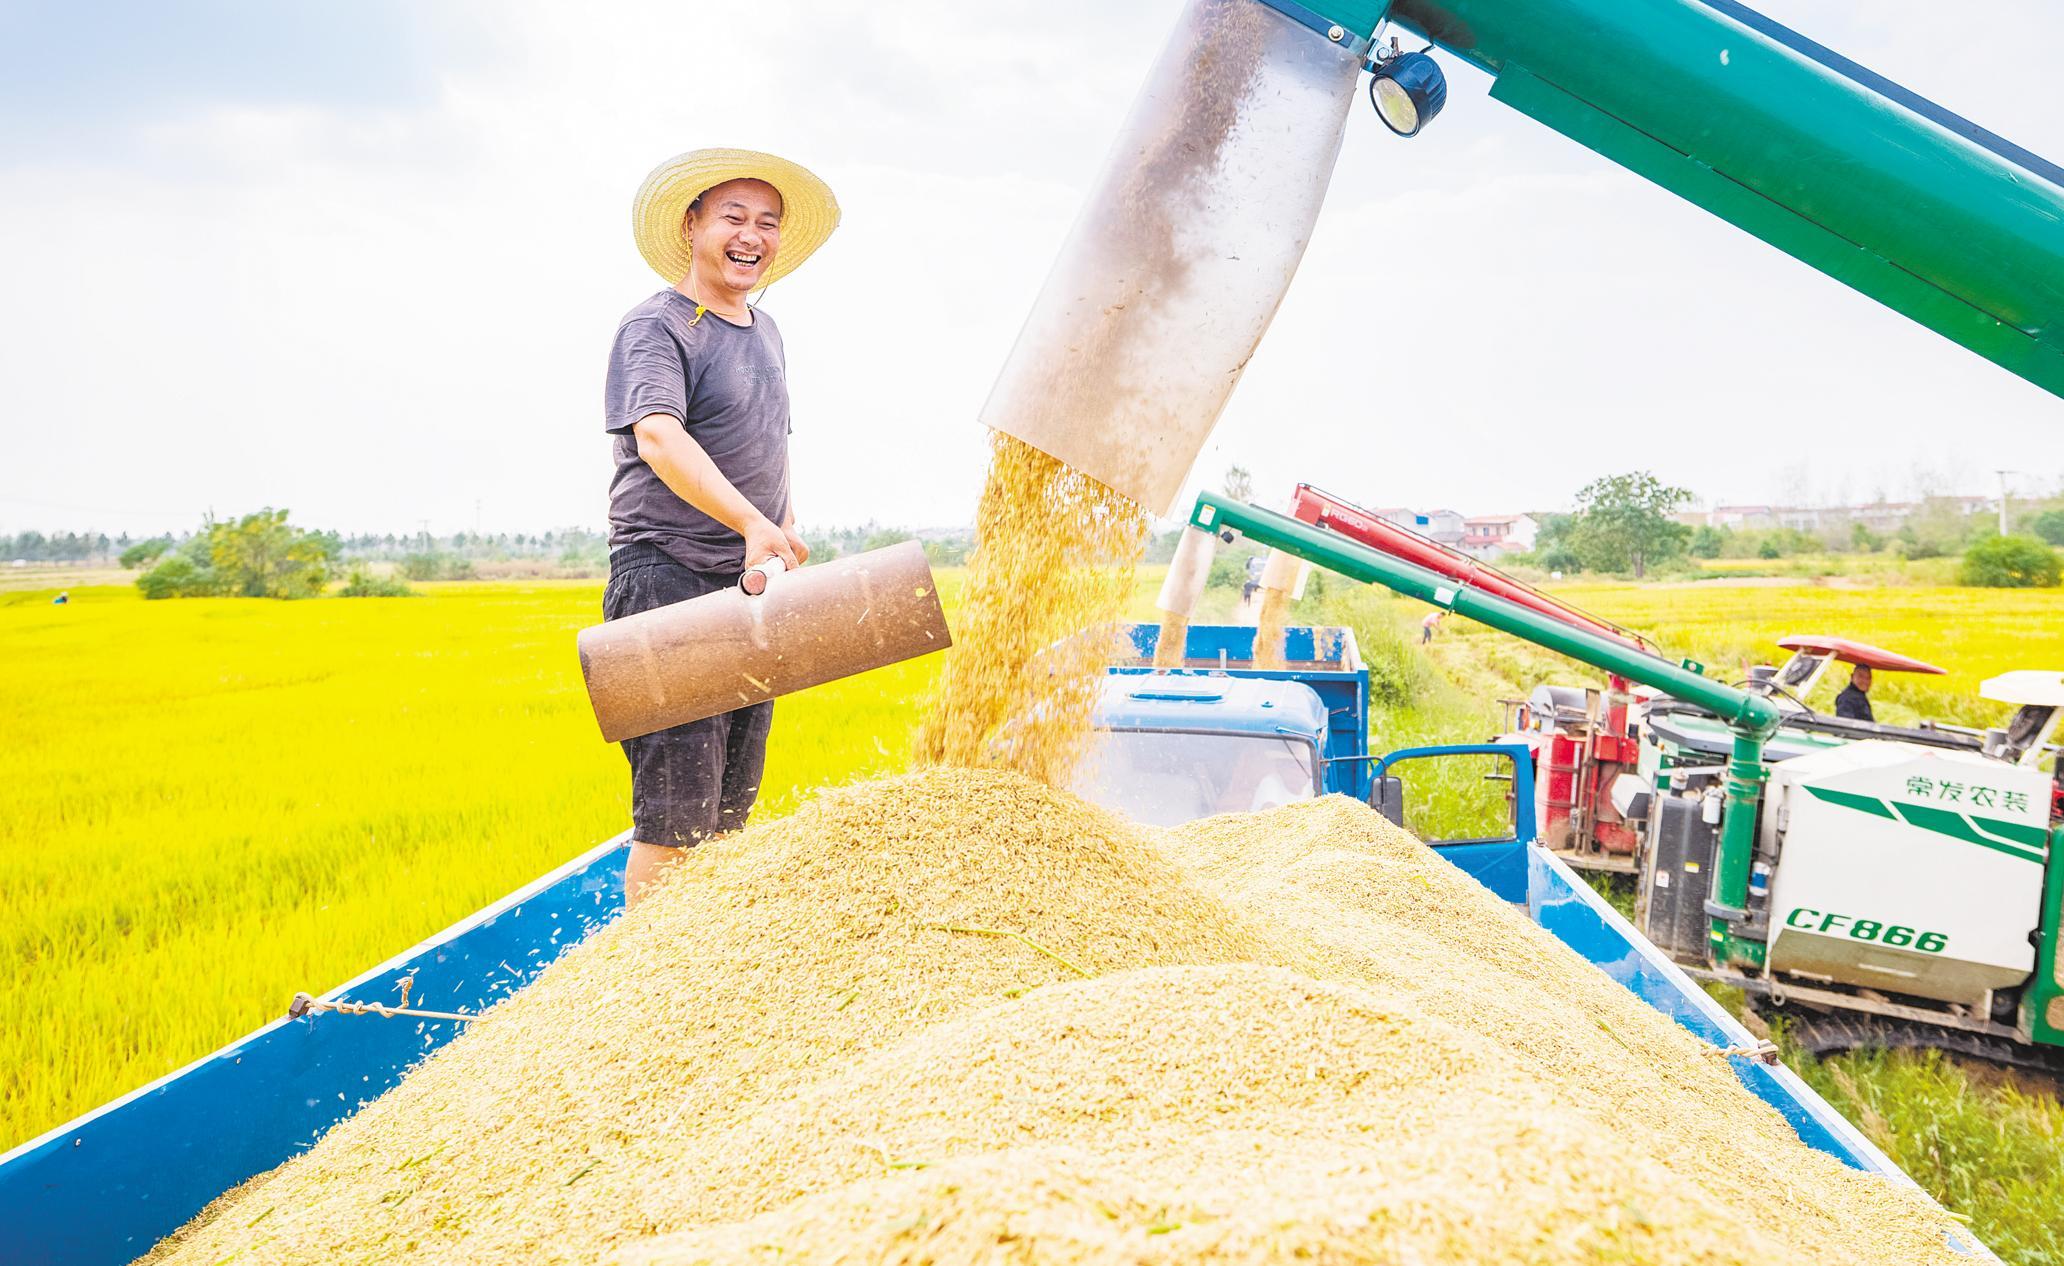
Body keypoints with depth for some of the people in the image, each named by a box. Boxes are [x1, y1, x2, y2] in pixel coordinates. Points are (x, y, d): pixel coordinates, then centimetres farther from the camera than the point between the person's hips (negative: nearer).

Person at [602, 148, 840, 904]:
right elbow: (657, 438, -25)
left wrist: (789, 545, 20)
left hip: (751, 585, 8)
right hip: (668, 578, -8)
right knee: (675, 812, -10)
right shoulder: (656, 328, -8)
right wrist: (752, 523, -38)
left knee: (730, 810, 12)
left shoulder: (765, 333, 18)